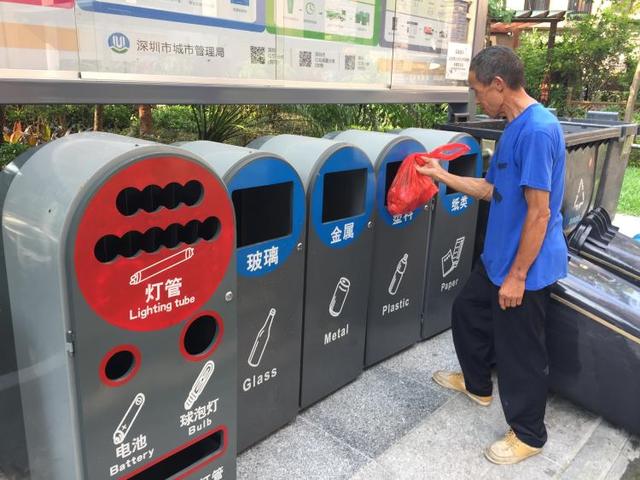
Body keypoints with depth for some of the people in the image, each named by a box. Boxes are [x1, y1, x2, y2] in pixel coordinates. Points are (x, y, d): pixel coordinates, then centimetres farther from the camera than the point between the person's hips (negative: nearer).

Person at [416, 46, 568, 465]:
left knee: (520, 351, 6)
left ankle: (529, 435, 28)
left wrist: (517, 275, -20)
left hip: (526, 266, -10)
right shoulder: (515, 127, 7)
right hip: (498, 256, 10)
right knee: (468, 311, 24)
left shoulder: (537, 130, -24)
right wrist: (443, 176, 12)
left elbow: (539, 213, -25)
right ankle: (477, 384, 48)